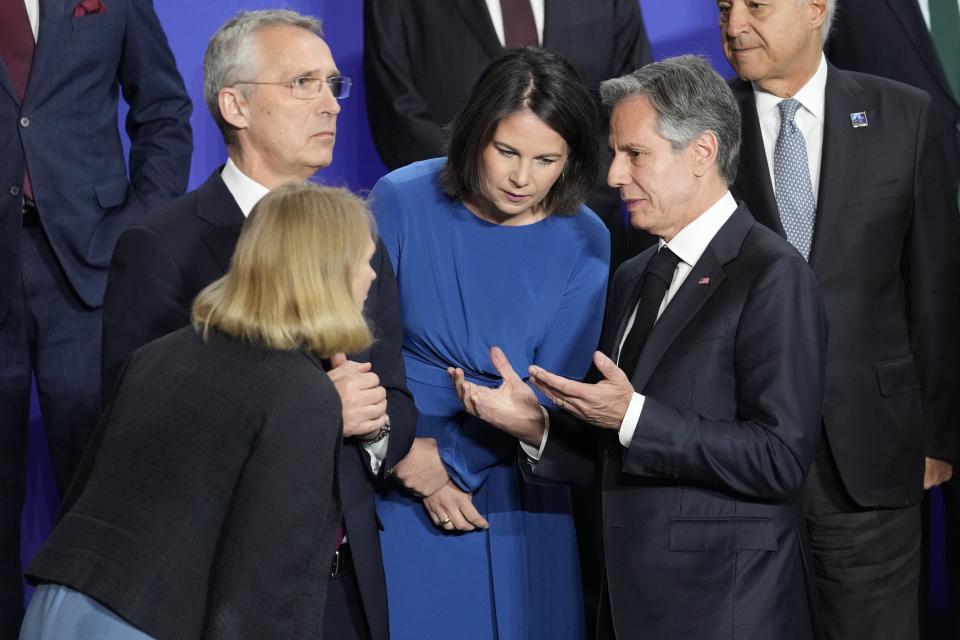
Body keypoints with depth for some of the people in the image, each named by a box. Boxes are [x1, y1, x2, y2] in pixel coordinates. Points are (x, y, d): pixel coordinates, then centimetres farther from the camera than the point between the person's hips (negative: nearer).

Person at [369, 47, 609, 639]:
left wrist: (450, 456, -12)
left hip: (511, 490, 1)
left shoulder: (584, 244, -8)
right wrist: (409, 458, -9)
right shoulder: (402, 201, -10)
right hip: (399, 478, -1)